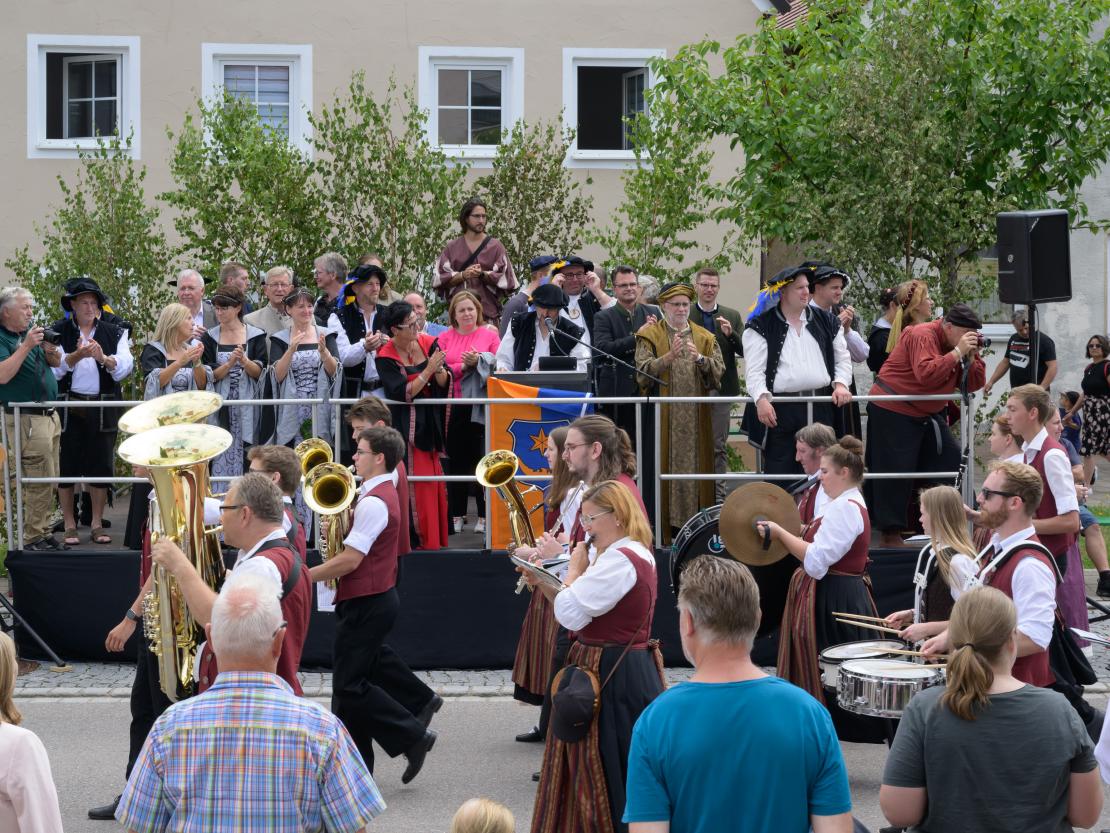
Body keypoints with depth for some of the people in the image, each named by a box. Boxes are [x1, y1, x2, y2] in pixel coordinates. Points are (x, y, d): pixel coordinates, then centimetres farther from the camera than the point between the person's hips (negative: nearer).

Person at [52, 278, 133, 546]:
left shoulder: (114, 333, 8)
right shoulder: (58, 332, 3)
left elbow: (125, 368, -5)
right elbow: (54, 368, -9)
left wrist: (103, 357, -23)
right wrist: (78, 355, -25)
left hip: (103, 409, 1)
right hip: (68, 408, -1)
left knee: (101, 465, 3)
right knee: (66, 465, 1)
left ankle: (97, 524, 12)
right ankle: (69, 526, 9)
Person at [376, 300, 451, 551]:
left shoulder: (428, 343, 1)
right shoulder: (386, 357, -11)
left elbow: (445, 383, -2)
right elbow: (403, 394, -20)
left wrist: (439, 369, -23)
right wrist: (428, 370, -25)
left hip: (430, 424, 5)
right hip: (406, 426, -5)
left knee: (434, 481, 9)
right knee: (416, 484, -8)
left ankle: (435, 539, 18)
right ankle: (421, 539, -3)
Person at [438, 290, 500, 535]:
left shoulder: (490, 335, 7)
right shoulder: (445, 338, 9)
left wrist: (478, 362, -13)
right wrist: (463, 366, -12)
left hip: (480, 407, -1)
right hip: (453, 407, 1)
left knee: (482, 457, -3)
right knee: (456, 459, 4)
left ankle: (484, 515, 3)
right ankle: (456, 514, 10)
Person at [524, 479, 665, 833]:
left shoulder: (620, 560, -20)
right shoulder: (632, 554, 13)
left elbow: (570, 614, -23)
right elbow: (582, 610, 17)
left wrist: (575, 568, -9)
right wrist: (541, 582, 6)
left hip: (614, 676, -11)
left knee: (610, 771, -2)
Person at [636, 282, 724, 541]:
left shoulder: (705, 337, 14)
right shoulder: (650, 335, 5)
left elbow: (719, 368, 3)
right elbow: (644, 370, -8)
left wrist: (700, 359, -17)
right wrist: (669, 357, -23)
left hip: (697, 416, 3)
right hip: (662, 416, -3)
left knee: (695, 464, 1)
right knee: (665, 466, -5)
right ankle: (665, 527, -3)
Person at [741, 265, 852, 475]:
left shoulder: (826, 322, 14)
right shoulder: (762, 326, 2)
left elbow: (843, 359, 16)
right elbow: (754, 370, -5)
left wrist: (841, 384, -2)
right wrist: (762, 398, -20)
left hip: (820, 409, 4)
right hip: (780, 410, -4)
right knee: (779, 473, -2)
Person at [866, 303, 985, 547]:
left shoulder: (955, 345, 7)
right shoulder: (922, 336, -19)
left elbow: (974, 384, 5)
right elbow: (927, 375, -34)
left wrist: (971, 355, -9)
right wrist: (957, 352, -29)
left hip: (927, 414, 9)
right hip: (892, 412, -9)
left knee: (952, 461, 6)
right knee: (895, 473, -6)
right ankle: (889, 535, 0)